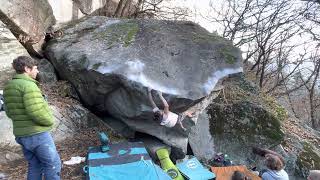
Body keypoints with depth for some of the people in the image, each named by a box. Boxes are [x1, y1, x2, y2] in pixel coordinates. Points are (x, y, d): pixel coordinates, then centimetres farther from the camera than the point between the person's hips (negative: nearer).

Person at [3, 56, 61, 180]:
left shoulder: (9, 87, 10)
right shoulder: (29, 86, -20)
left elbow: (10, 112, 17)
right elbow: (36, 112, -28)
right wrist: (49, 121, -9)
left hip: (22, 135, 9)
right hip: (37, 134, -9)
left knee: (34, 166, 18)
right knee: (53, 164, 6)